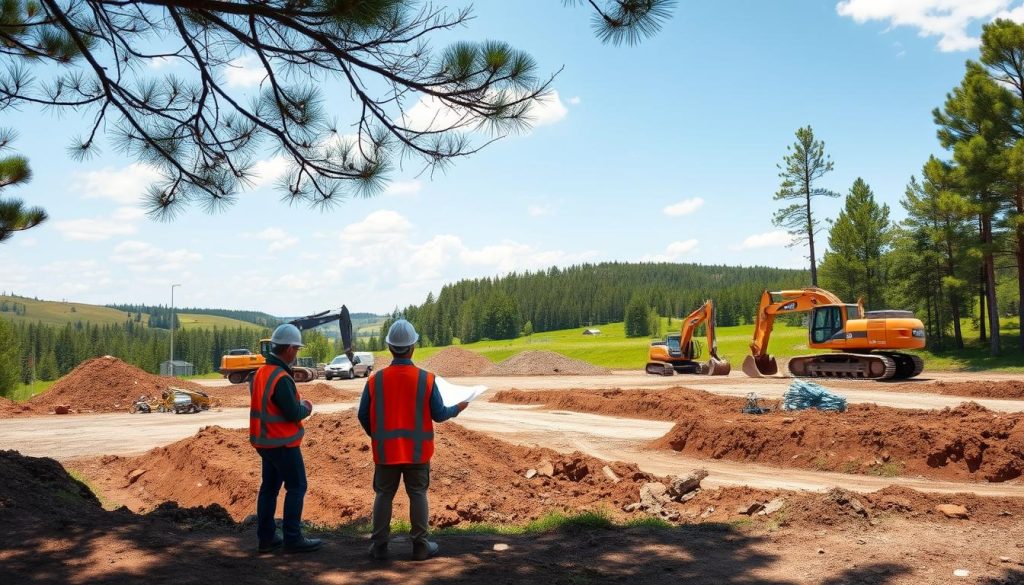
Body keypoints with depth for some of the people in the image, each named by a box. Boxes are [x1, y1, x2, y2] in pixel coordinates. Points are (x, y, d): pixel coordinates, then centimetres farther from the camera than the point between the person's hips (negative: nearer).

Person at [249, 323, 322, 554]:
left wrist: (298, 404, 10)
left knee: (269, 486, 14)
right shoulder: (282, 379, -22)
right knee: (296, 487, 0)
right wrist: (306, 408, -2)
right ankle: (292, 538, 3)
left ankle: (266, 537, 20)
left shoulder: (260, 372, 7)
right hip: (283, 443, -9)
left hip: (264, 440, 9)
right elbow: (294, 413, -23)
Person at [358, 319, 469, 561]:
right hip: (417, 450, -1)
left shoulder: (375, 380, -8)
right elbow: (439, 414, -7)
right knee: (418, 495, 10)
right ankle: (421, 545, 14)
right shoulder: (426, 379, -12)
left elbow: (363, 416, -2)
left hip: (385, 450, 1)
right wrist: (458, 408, 14)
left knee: (384, 495, 12)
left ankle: (379, 545, 16)